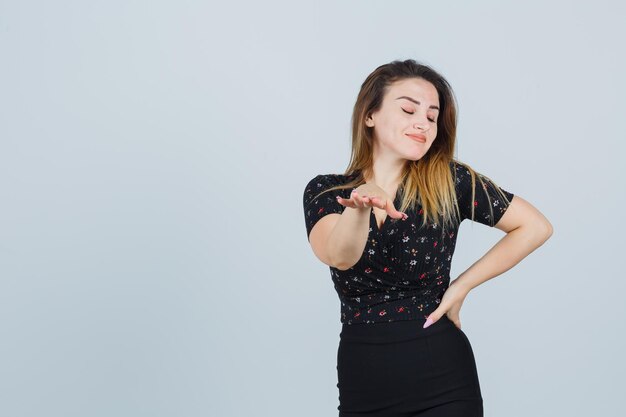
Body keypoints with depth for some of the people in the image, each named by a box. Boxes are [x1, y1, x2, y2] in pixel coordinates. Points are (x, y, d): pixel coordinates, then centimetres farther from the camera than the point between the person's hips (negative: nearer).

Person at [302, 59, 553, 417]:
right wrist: (360, 206, -41)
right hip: (360, 378, 1)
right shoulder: (325, 191, -2)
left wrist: (462, 286, -5)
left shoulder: (449, 181, -5)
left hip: (441, 378, -1)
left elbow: (536, 227, -1)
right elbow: (339, 256, -21)